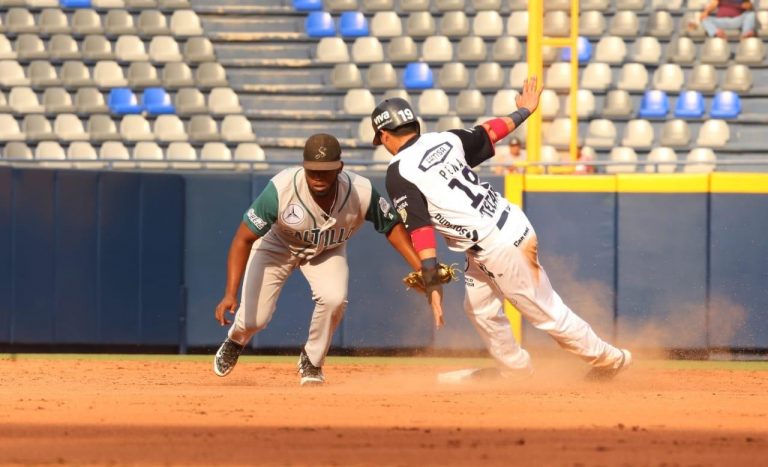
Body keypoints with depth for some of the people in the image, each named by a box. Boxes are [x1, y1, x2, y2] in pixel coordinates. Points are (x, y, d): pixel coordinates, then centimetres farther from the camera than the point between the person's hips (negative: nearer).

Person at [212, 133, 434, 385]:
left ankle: (311, 363, 4)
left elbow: (392, 226, -15)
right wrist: (230, 294, -42)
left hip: (327, 251, 1)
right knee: (254, 318, -8)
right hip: (277, 244, -1)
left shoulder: (361, 193, -33)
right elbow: (243, 239, -33)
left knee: (334, 298, -26)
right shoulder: (281, 190, -39)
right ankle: (235, 342, 34)